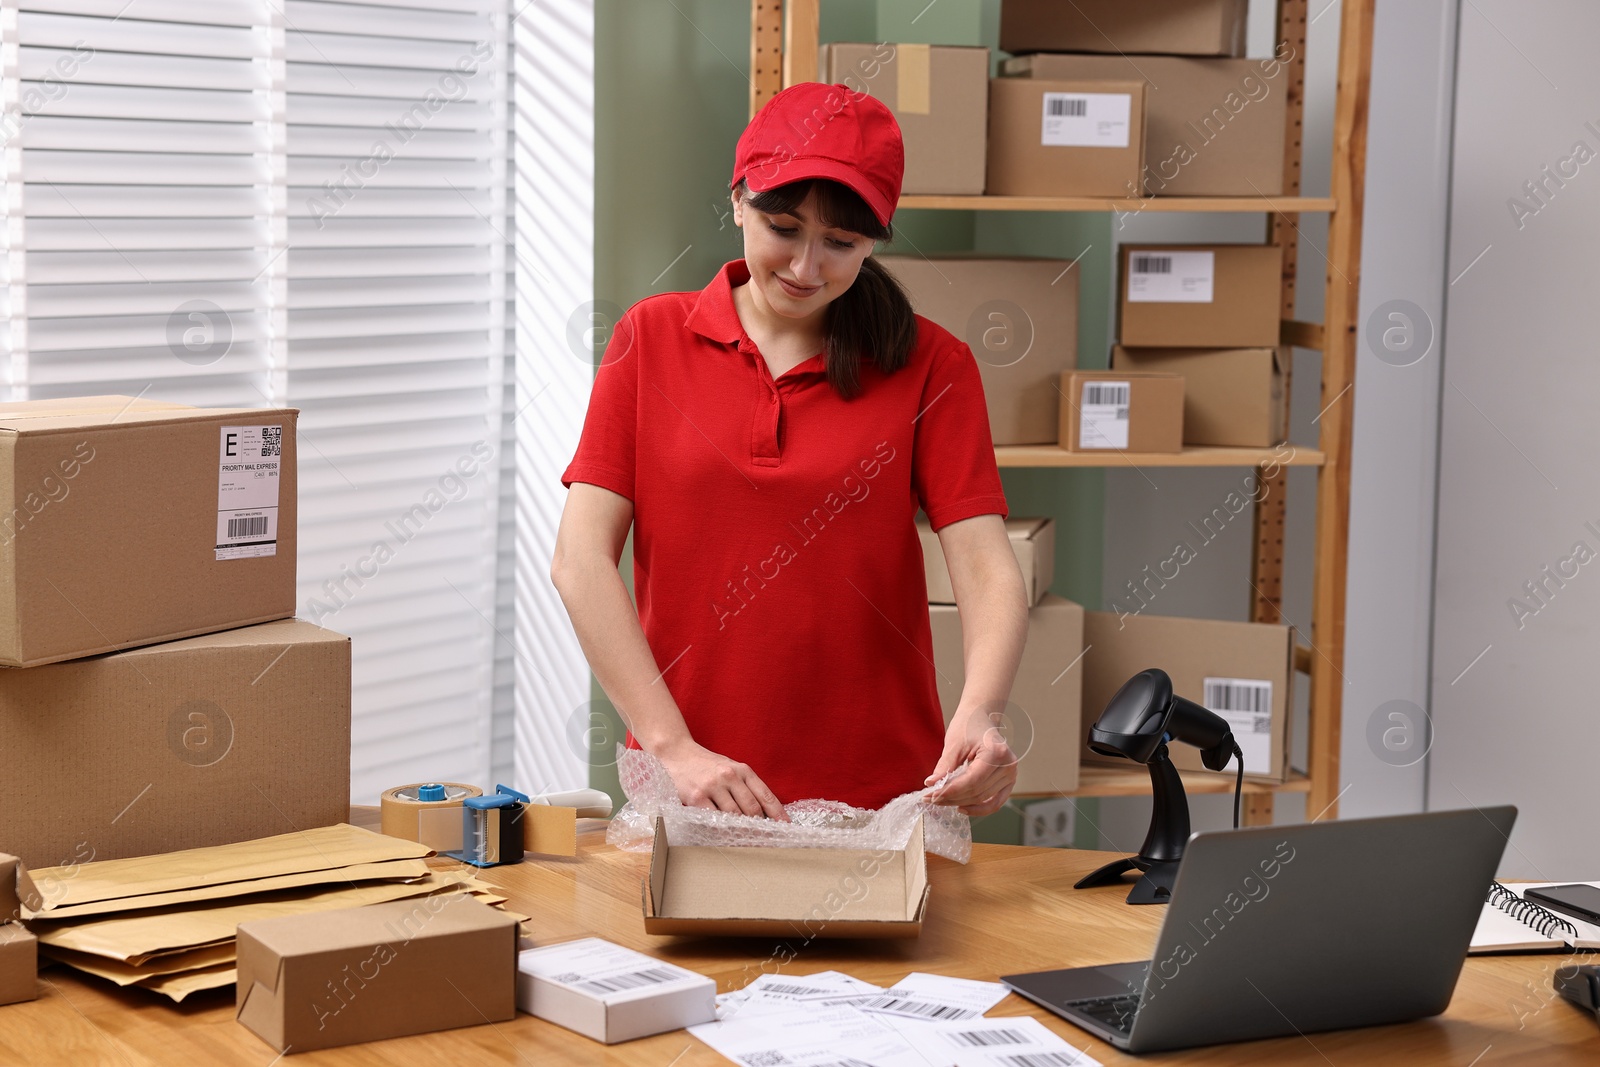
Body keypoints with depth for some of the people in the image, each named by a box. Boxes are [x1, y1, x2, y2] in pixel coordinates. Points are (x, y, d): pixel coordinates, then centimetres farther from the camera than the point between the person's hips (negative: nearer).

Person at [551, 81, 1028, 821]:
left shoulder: (928, 364, 1)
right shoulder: (652, 337, 2)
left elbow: (987, 569, -8)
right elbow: (580, 559, -5)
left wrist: (979, 716, -28)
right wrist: (673, 745, -16)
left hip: (881, 794, 0)